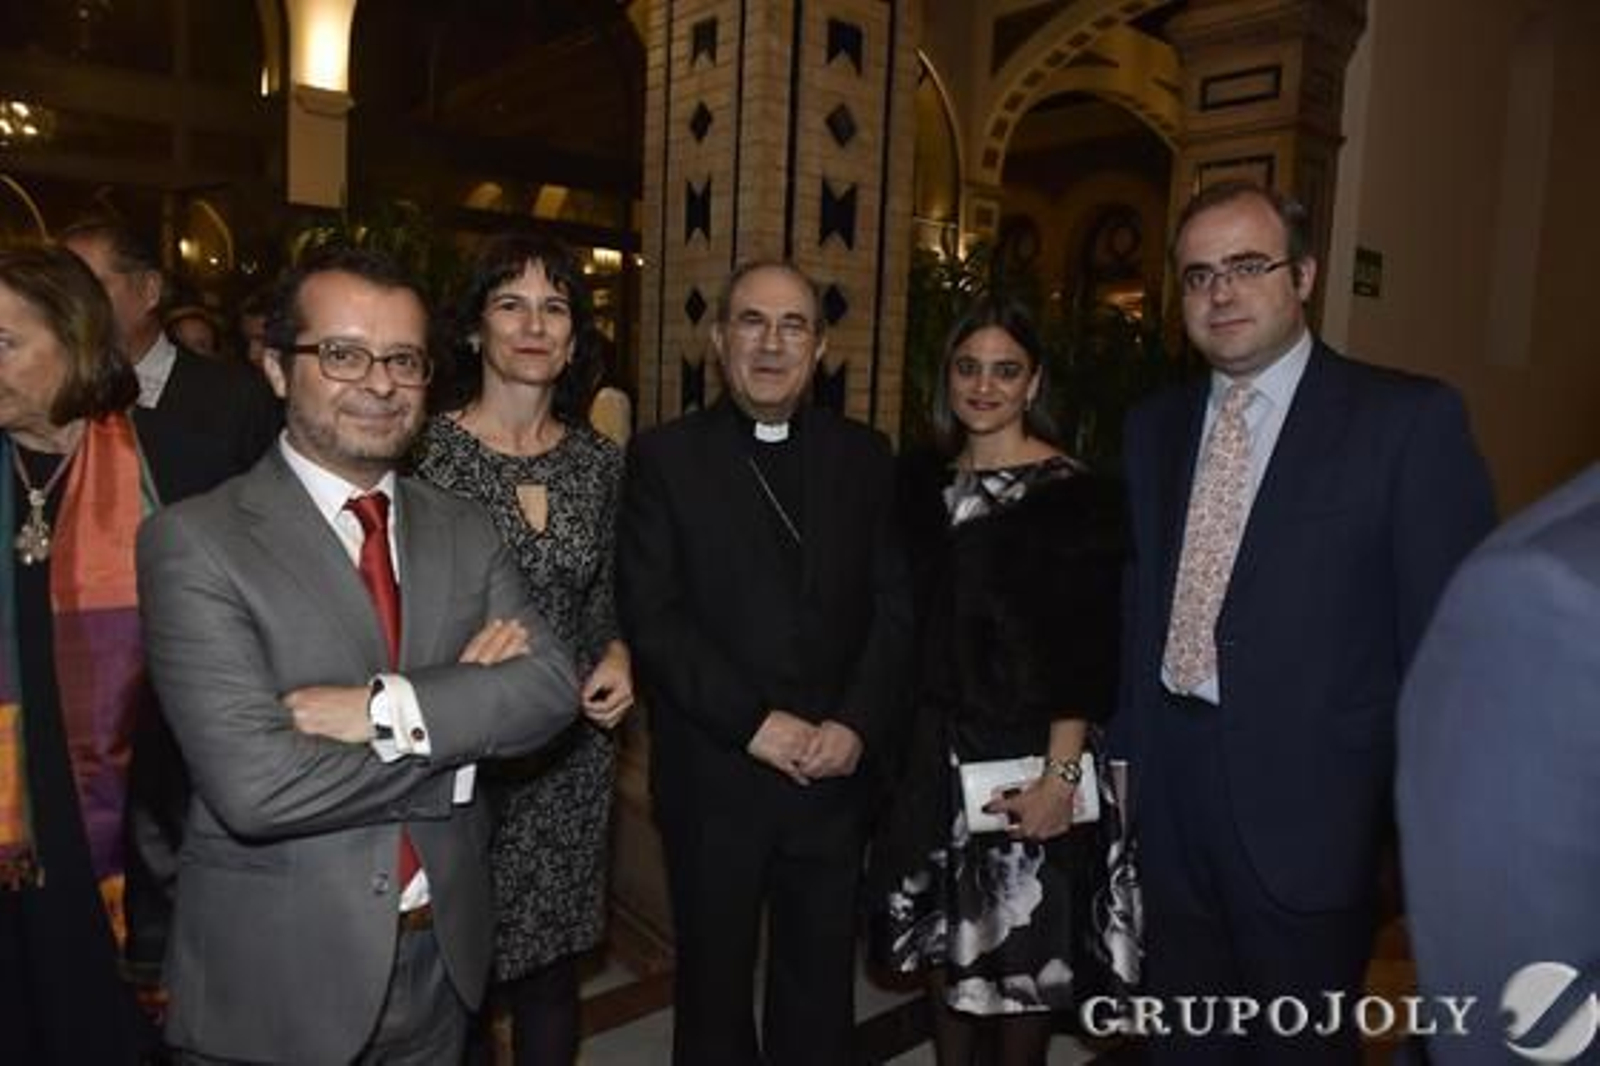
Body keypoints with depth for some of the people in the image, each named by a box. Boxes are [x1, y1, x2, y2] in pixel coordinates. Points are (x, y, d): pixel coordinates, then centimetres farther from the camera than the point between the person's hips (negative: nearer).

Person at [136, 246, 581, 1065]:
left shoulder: (463, 531, 3)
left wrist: (392, 709, -22)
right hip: (277, 982, -4)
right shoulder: (193, 542, -13)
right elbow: (254, 784, -22)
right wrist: (460, 717, -14)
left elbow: (549, 687, -8)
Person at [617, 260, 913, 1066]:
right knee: (713, 978, 16)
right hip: (713, 774, -2)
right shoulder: (664, 457, -2)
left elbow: (894, 604, 3)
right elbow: (650, 614, -10)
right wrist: (754, 723, -15)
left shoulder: (863, 456, 7)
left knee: (820, 983, 16)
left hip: (835, 769, 2)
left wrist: (856, 724, -10)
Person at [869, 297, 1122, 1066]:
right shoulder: (924, 486, 7)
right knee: (943, 935, 16)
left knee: (1020, 950, 8)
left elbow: (1087, 648, -13)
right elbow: (907, 619, 10)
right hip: (932, 748, 5)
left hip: (1025, 752, -5)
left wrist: (1062, 772, -18)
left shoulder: (1073, 494, -9)